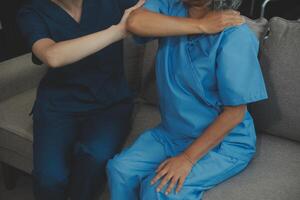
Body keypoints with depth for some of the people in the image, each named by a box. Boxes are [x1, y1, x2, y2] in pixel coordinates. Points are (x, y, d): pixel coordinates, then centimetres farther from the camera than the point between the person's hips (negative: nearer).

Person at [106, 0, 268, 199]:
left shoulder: (234, 36, -21)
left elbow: (235, 111, -19)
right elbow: (136, 22, -27)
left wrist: (188, 158, -20)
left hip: (223, 141, -5)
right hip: (172, 132, 5)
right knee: (120, 170, -13)